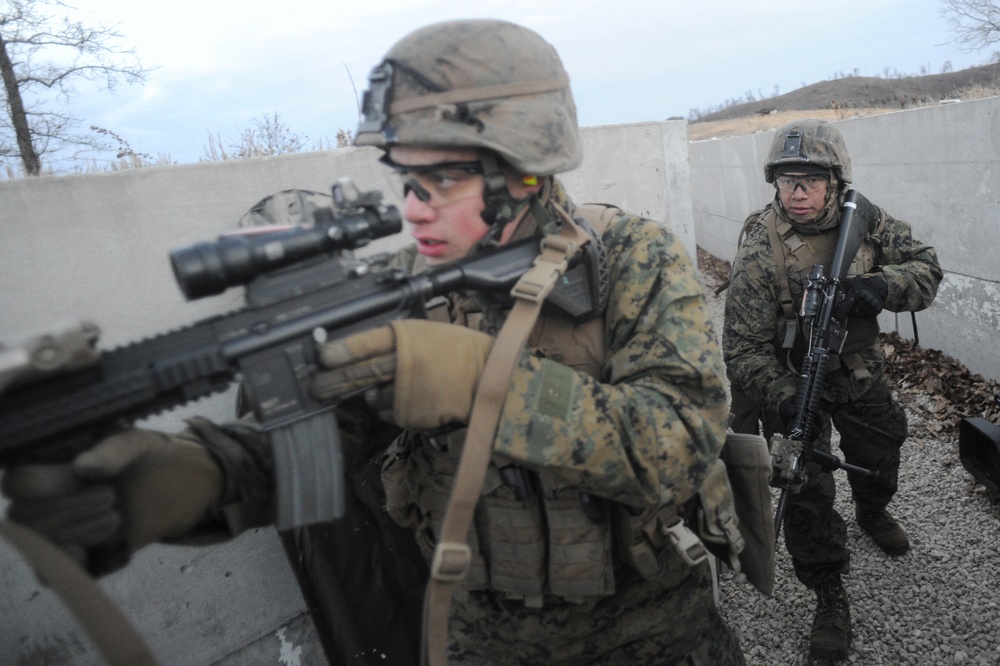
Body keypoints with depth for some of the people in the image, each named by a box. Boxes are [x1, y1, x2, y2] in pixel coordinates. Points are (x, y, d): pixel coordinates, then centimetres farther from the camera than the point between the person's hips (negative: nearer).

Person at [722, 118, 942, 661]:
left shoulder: (864, 220, -11)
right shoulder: (759, 251, -24)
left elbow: (926, 267, -7)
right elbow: (744, 347, -25)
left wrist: (882, 286, -29)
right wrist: (784, 399, -39)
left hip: (860, 371, 5)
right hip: (793, 380, -5)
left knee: (881, 453, 24)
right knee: (807, 488, -8)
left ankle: (872, 512, 60)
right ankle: (830, 597, 14)